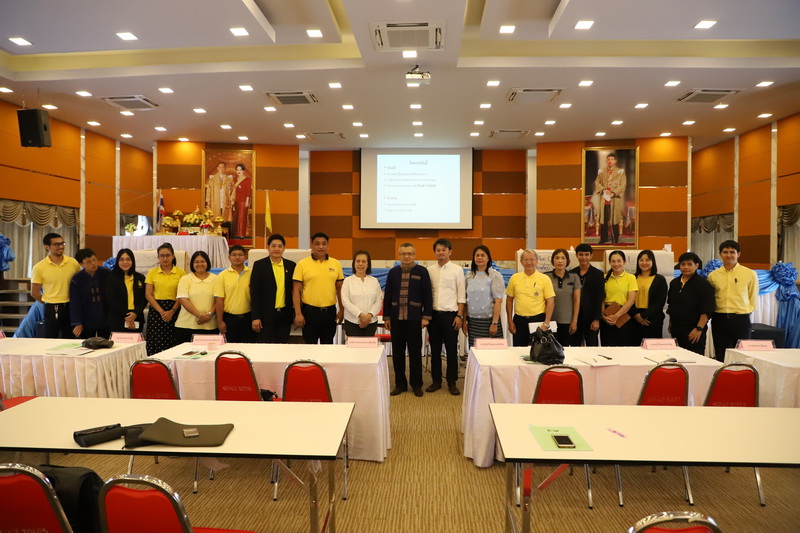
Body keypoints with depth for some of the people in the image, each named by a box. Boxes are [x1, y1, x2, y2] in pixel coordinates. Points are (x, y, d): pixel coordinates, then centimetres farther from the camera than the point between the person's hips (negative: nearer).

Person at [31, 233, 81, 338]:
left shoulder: (73, 263, -2)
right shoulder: (39, 267, -7)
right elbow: (35, 293, 0)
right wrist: (51, 304, 3)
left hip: (71, 307, 2)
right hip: (52, 309, -2)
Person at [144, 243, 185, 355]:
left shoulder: (180, 272, 4)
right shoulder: (152, 272, 7)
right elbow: (148, 294, 3)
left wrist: (172, 311, -10)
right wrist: (161, 311, -8)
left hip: (174, 310, -1)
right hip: (156, 311, 1)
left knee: (173, 344, -4)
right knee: (156, 343, -3)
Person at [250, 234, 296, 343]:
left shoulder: (291, 266, 7)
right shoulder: (259, 265, -1)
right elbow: (254, 292, -3)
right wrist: (255, 317, -8)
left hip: (285, 315, 3)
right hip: (265, 315, -3)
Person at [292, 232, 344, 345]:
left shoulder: (335, 264, 5)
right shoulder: (302, 264, -3)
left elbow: (340, 289, 10)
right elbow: (296, 291, -4)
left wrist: (342, 310, 6)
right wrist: (298, 314, -9)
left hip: (330, 311, 3)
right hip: (310, 311, -2)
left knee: (328, 344, 13)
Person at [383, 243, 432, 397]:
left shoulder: (422, 271, -1)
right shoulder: (393, 272, 7)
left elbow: (427, 295, -2)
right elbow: (387, 296, 9)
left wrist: (426, 316, -6)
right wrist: (386, 317, 6)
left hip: (414, 318, -3)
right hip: (396, 318, 3)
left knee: (415, 352, 7)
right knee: (397, 352, 9)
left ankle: (416, 384, 19)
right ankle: (400, 383, 21)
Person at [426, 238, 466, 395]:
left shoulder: (457, 270, 0)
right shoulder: (429, 270, 6)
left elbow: (461, 295, -1)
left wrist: (459, 315, -7)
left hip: (450, 314, -2)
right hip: (433, 314, 2)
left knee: (452, 350, 4)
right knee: (435, 350, 10)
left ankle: (452, 382, 16)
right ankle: (436, 381, 22)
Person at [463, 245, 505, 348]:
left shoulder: (495, 276, -3)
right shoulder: (469, 276, 8)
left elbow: (498, 301, -7)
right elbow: (465, 301, 11)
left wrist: (494, 323, -11)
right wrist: (464, 321, 6)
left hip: (488, 320, -3)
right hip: (472, 322, 3)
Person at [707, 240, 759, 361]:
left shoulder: (750, 274, 0)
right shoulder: (713, 275, 4)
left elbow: (753, 298, 6)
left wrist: (745, 311, 1)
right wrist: (712, 312, 2)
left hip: (741, 319, -1)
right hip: (719, 319, 2)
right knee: (720, 357, 9)